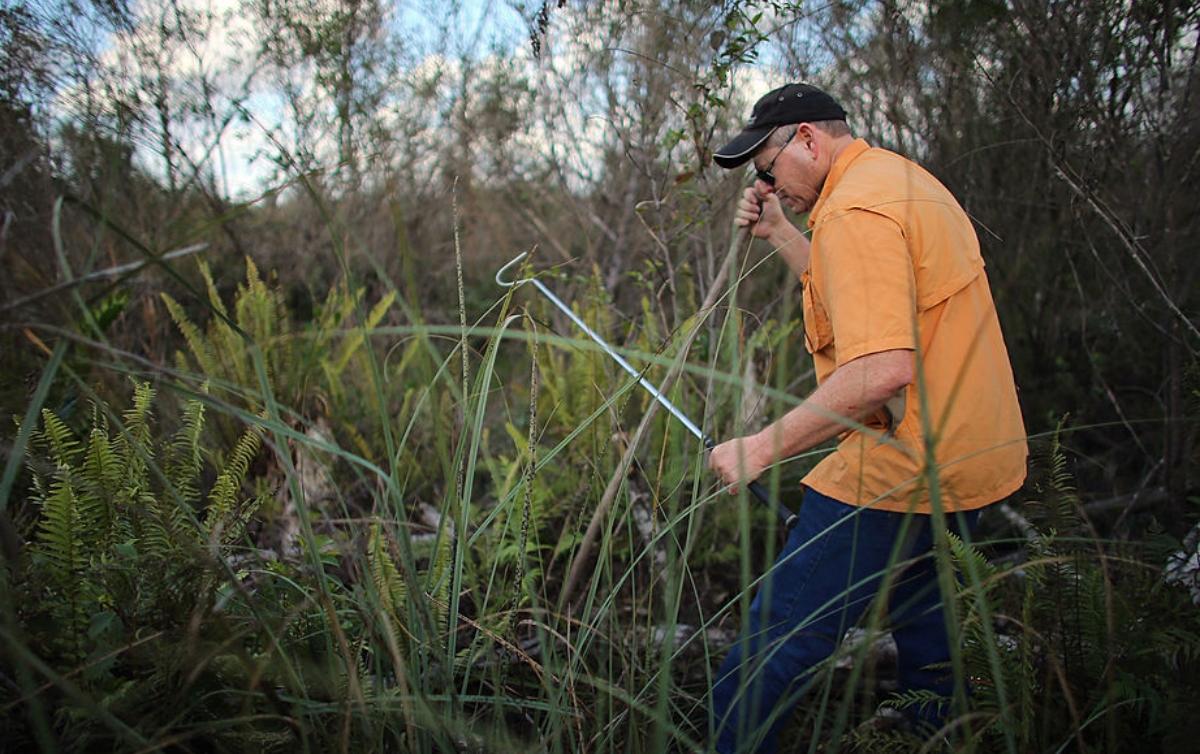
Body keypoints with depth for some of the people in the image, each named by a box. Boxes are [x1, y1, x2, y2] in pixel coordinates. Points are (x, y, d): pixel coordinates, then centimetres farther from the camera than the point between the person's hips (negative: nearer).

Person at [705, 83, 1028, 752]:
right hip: (972, 456, 11)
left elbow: (884, 368, -30)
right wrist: (778, 233, 18)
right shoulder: (903, 178, 15)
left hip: (903, 473, -11)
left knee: (767, 660, -7)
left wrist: (762, 447, -24)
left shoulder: (854, 210, -18)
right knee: (917, 623, 31)